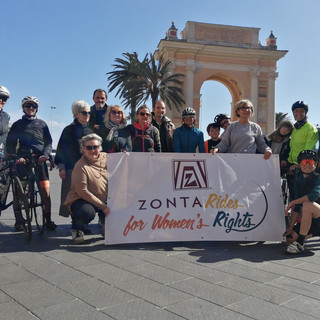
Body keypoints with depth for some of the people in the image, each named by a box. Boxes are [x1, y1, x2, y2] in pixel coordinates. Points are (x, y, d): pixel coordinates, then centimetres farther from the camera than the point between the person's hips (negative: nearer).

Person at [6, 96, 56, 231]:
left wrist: (46, 154, -8)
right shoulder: (17, 125, 13)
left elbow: (48, 142, 11)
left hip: (39, 160, 0)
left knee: (46, 191, -6)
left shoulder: (41, 124, 16)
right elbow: (9, 144, 8)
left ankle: (48, 220, 3)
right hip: (22, 161, 0)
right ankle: (18, 220, 10)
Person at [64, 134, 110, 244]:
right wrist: (103, 207, -22)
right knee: (88, 213, -35)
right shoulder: (80, 167, -19)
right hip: (81, 200, -6)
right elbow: (83, 192, -21)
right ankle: (76, 228, 1)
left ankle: (106, 226, 17)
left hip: (103, 200, 6)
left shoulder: (106, 158, -2)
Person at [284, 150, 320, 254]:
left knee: (307, 205, -35)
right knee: (290, 238, -7)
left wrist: (293, 202, -20)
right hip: (311, 220, 7)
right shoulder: (298, 181, 5)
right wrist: (291, 227, -4)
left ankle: (300, 244, -28)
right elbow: (297, 207, 3)